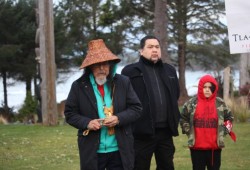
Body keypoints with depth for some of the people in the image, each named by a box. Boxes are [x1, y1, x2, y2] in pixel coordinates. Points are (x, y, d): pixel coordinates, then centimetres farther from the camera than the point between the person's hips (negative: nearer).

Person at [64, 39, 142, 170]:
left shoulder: (123, 82, 3)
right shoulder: (79, 86, 1)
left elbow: (136, 108, 4)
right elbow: (70, 113, 4)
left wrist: (118, 119, -14)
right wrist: (87, 123, -14)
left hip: (120, 150, 1)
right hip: (92, 151, -1)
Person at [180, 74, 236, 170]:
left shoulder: (220, 103, 3)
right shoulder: (191, 103, 1)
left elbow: (229, 118, 14)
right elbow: (183, 119, 10)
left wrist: (224, 131, 4)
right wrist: (189, 132, 2)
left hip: (215, 146, 1)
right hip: (197, 146, -1)